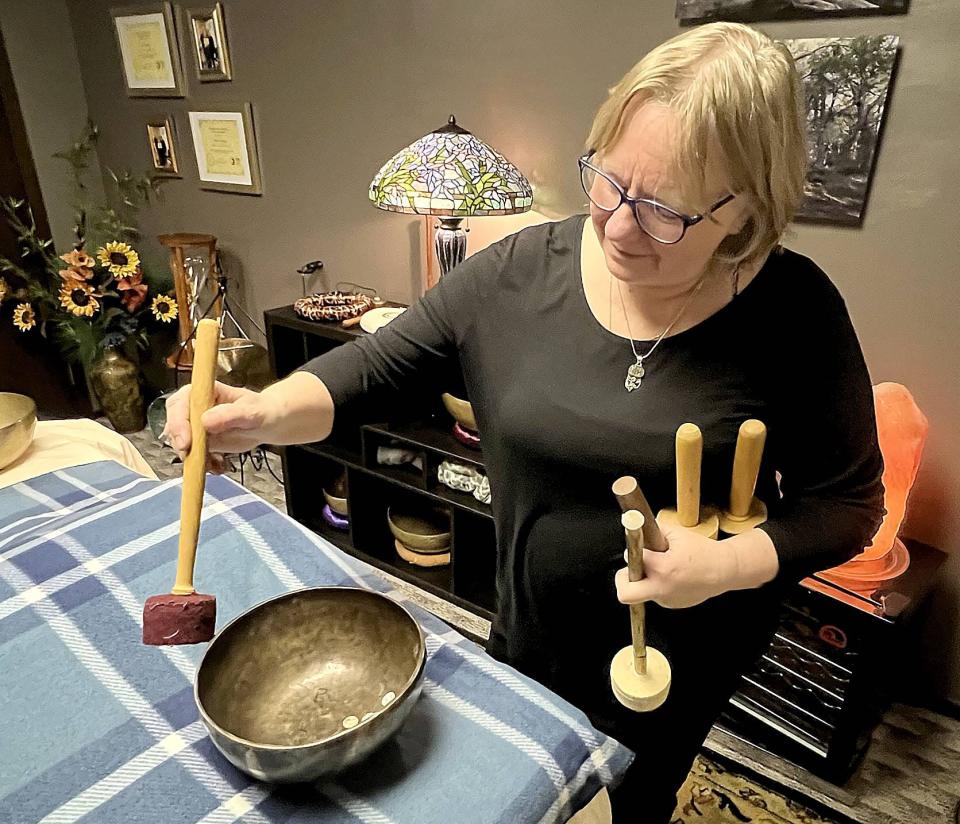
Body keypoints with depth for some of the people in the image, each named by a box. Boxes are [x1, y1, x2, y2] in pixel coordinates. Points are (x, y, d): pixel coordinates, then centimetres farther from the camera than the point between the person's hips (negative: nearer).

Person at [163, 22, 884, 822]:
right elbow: (377, 364, -10)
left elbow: (851, 499, -12)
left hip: (687, 662, -1)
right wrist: (268, 411, -28)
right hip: (529, 633, 3)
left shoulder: (795, 311, -21)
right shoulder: (520, 273, -16)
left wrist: (733, 562, -28)